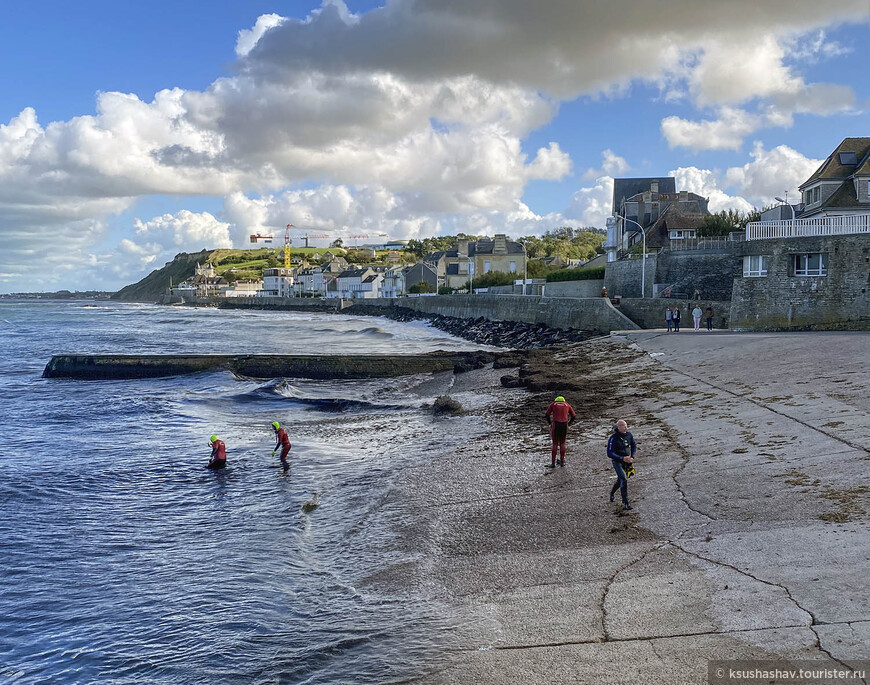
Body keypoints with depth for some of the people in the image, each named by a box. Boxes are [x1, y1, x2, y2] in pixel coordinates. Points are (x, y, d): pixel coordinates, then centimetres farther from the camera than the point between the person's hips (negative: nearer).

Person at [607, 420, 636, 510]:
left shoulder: (629, 435, -7)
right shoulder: (613, 438, -24)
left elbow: (634, 445, 10)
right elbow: (610, 454, -24)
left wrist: (632, 457, -5)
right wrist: (622, 458, -31)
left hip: (626, 461, 6)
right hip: (617, 461, -6)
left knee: (620, 480, 20)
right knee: (624, 480, -17)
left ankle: (612, 493, 48)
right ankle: (625, 502, -9)